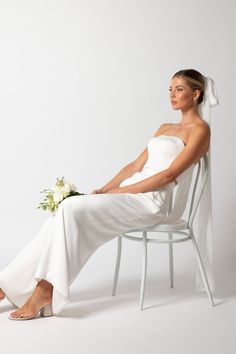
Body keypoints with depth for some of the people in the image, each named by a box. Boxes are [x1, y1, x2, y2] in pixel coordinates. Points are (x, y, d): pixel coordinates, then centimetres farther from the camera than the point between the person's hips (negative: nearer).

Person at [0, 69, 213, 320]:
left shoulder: (199, 129, -2)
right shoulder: (165, 128, 23)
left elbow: (169, 175, -12)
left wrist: (121, 190, -13)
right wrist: (105, 189, 4)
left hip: (150, 201, -7)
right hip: (129, 193, 7)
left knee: (72, 209, -24)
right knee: (66, 212, -12)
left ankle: (46, 289, -18)